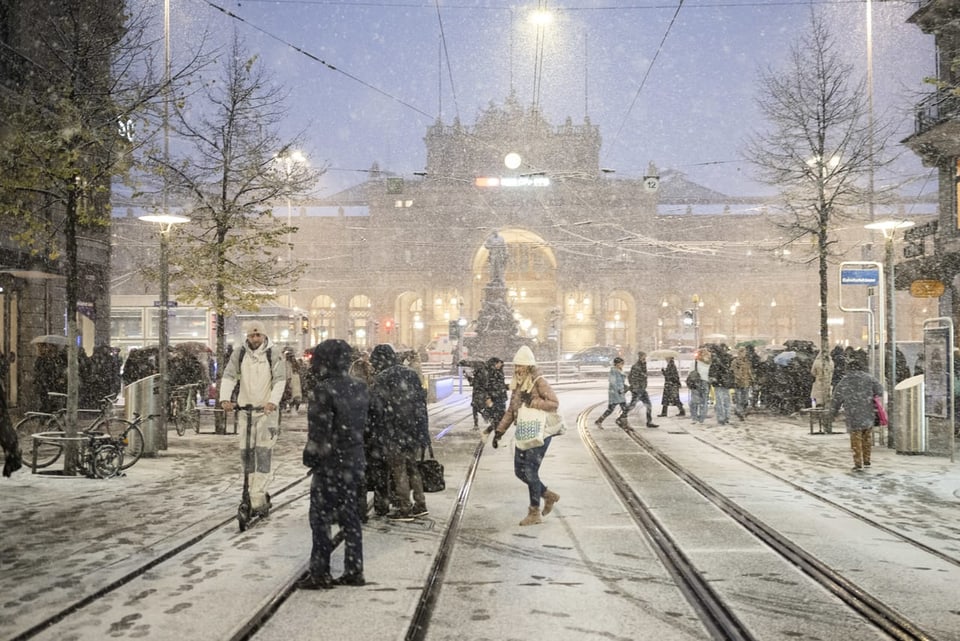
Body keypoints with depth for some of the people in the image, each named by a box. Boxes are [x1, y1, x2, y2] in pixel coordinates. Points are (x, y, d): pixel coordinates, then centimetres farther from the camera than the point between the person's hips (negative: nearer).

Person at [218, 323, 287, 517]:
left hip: (267, 410, -3)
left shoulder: (273, 355, -4)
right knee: (245, 453, 6)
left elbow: (280, 380, -14)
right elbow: (228, 376, -6)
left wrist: (273, 401, -31)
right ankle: (259, 494, 21)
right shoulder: (239, 354, 3)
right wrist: (225, 399, -24)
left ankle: (257, 500, -6)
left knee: (263, 453, -8)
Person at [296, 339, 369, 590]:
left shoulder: (325, 390, -17)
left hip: (330, 465, -7)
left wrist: (311, 457, -6)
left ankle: (320, 574, 10)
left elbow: (319, 431, -16)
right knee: (350, 517, 14)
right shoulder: (359, 387, 5)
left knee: (321, 519, 4)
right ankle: (354, 571, 19)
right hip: (354, 463, 7)